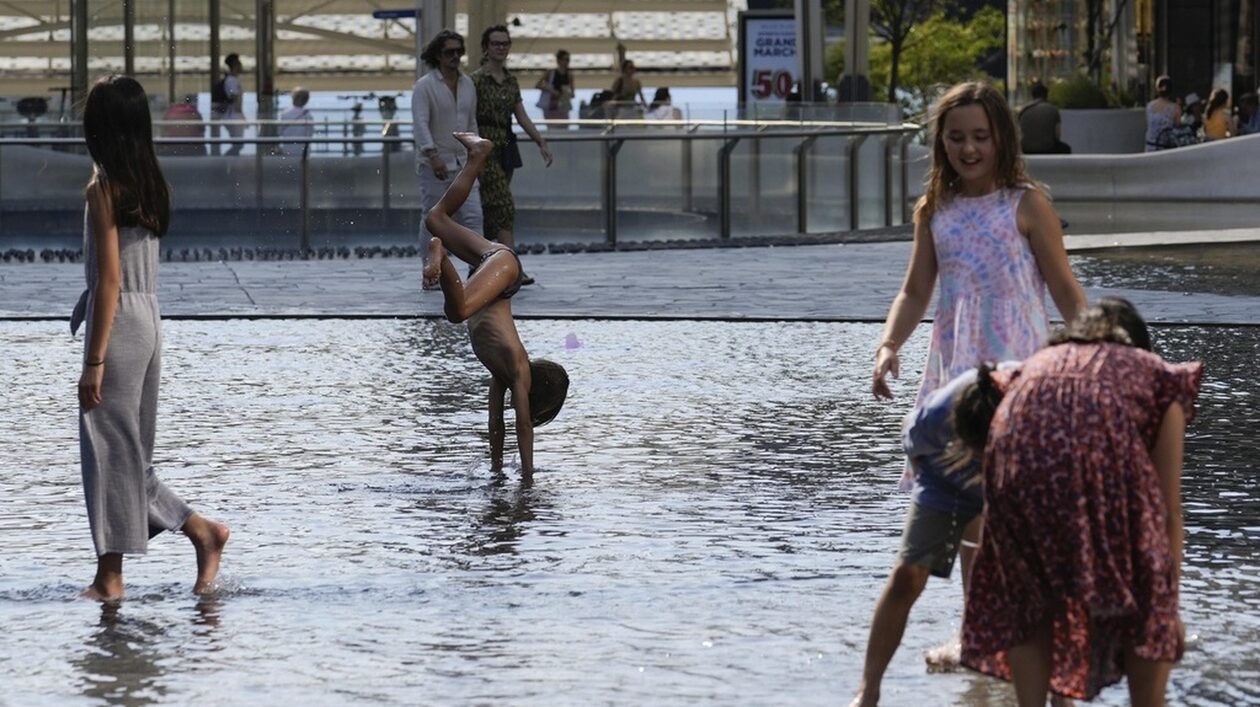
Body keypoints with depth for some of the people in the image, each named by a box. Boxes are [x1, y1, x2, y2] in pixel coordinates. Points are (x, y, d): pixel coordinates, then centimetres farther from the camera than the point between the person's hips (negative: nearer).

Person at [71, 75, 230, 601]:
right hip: (149, 320, 8)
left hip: (118, 322, -8)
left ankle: (110, 576, 2)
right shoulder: (150, 184, 10)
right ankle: (202, 531, 13)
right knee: (127, 452, 16)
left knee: (109, 449, -2)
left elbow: (109, 277, -17)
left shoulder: (104, 188, -14)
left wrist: (94, 360, -16)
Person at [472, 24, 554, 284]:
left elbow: (521, 116, 13)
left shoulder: (511, 81, 12)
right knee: (504, 206, -14)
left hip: (506, 148, 7)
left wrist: (541, 142, 4)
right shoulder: (477, 80, -9)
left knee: (492, 209, 10)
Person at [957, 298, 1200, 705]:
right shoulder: (1155, 374, 33)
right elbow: (1169, 508, 29)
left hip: (1019, 454, 2)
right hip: (1106, 454, -2)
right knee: (1145, 599, 20)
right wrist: (1170, 604, 35)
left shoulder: (1036, 364, 41)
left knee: (1026, 599, 25)